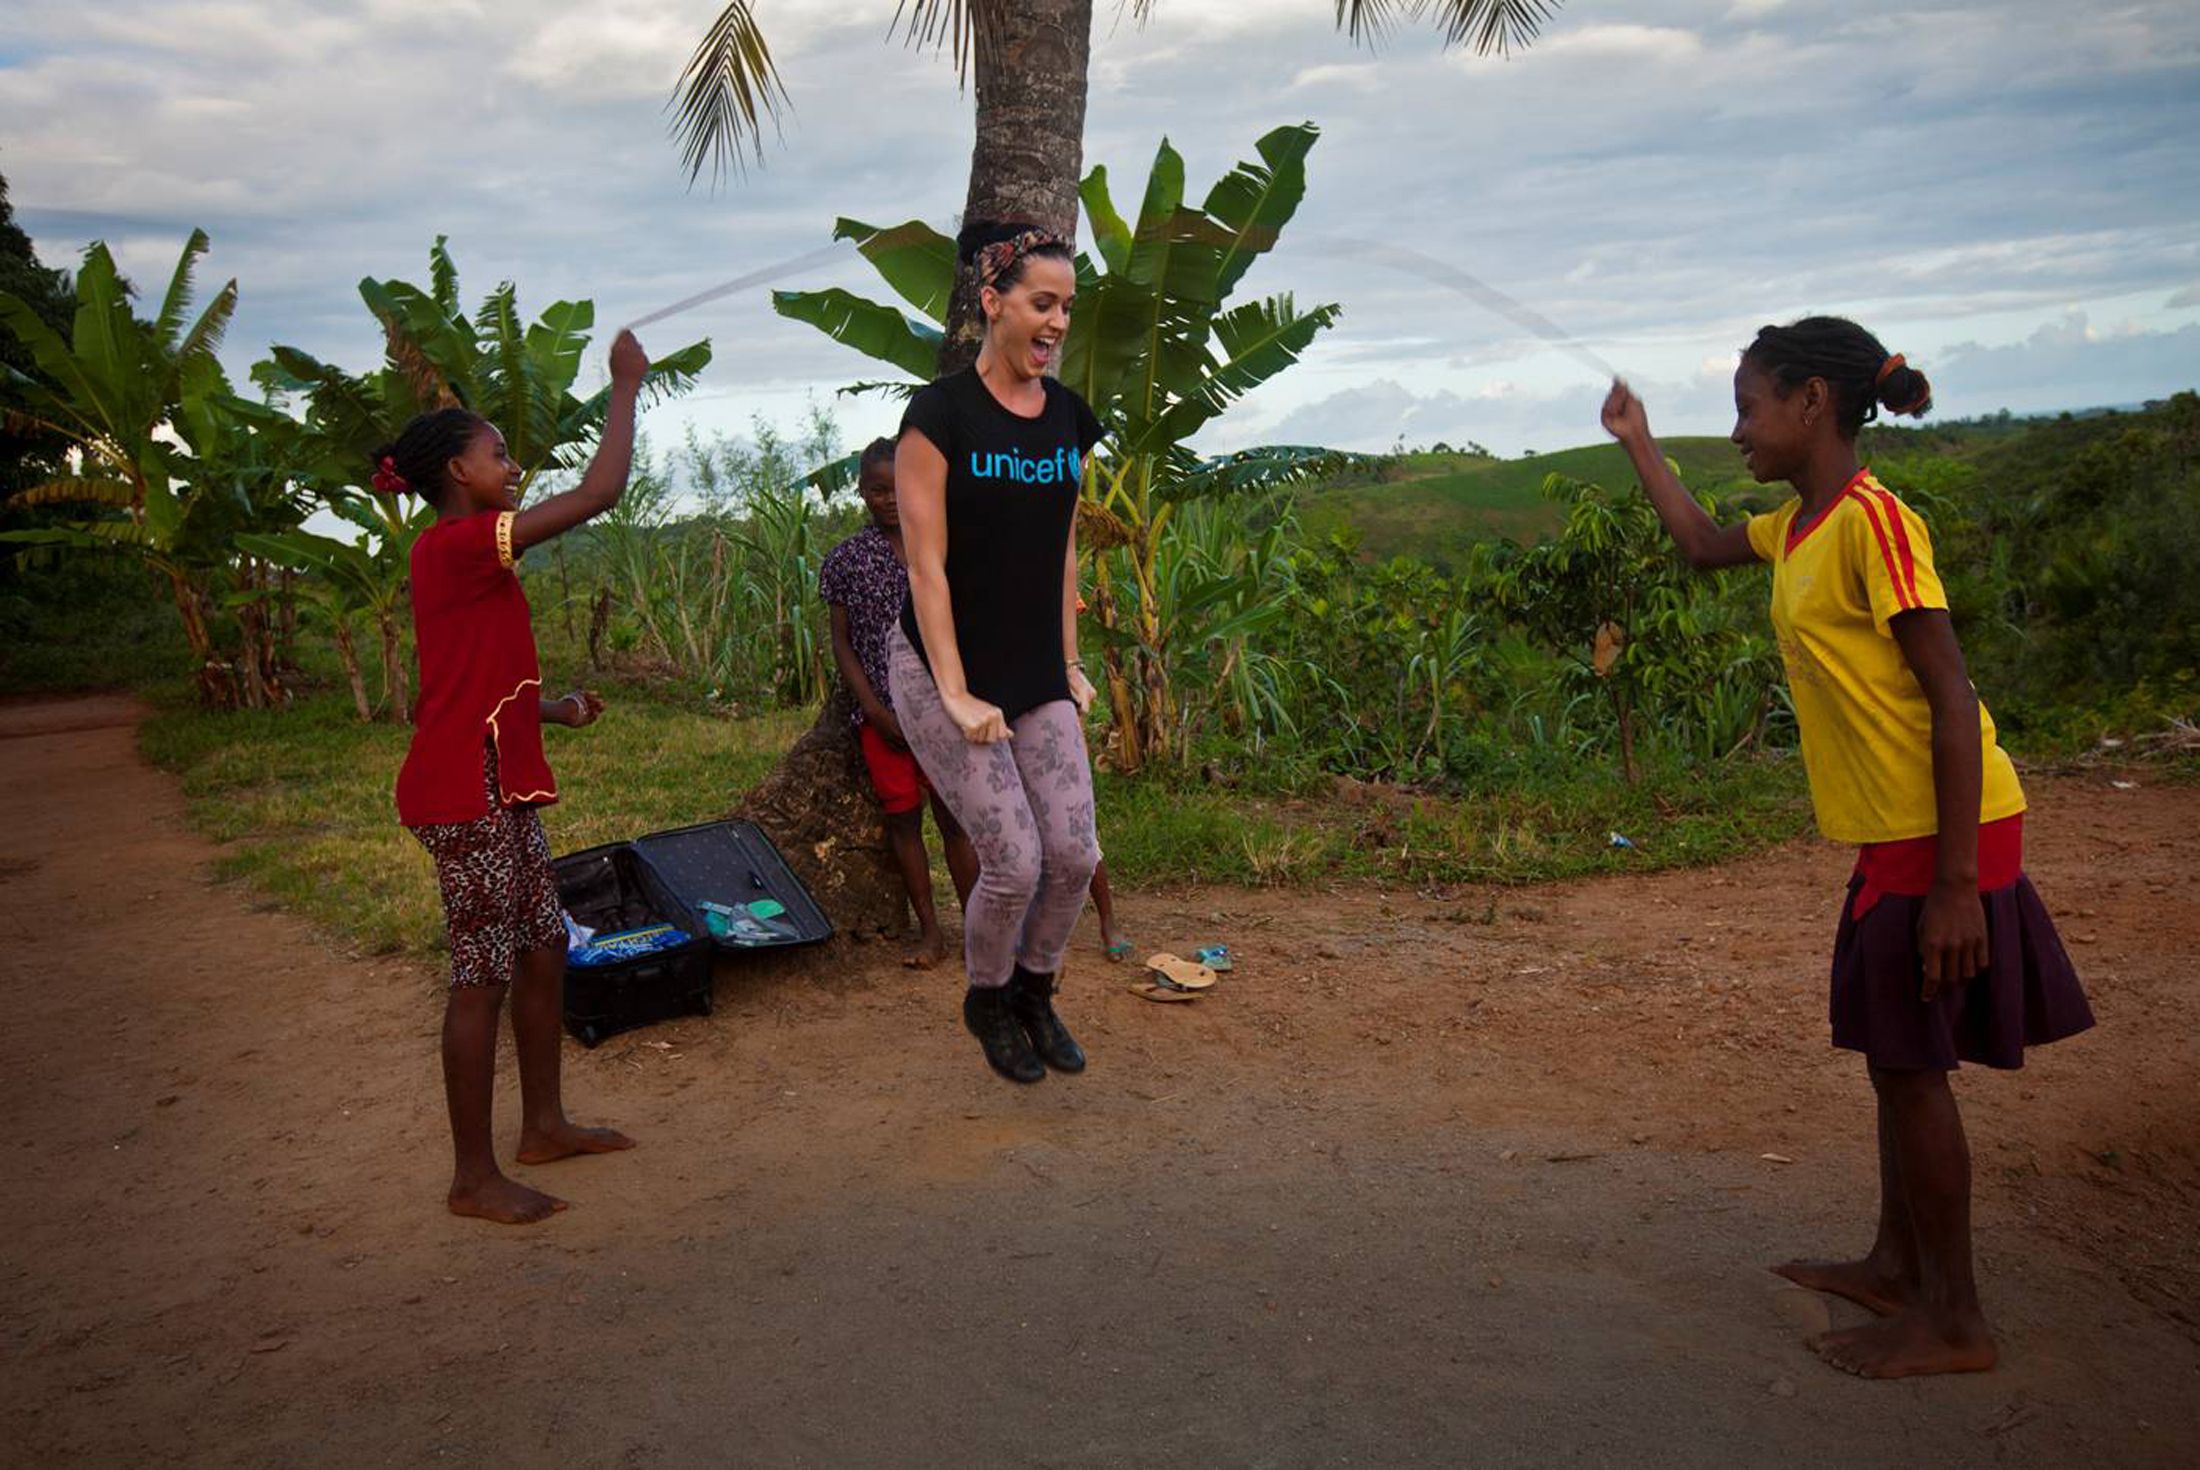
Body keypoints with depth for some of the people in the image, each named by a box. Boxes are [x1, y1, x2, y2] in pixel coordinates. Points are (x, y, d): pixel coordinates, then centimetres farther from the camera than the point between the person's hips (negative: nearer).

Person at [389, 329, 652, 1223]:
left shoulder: (459, 554, 17)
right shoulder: (461, 543, -14)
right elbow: (599, 492, -20)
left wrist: (552, 711, 11)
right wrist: (626, 385, -10)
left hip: (499, 788, 10)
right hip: (466, 795, -10)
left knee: (544, 950, 15)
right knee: (485, 974, -3)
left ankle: (544, 1124, 29)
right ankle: (474, 1175, 7)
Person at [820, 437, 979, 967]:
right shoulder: (845, 559, 4)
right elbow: (842, 644, 3)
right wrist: (877, 711, -7)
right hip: (882, 712, 1)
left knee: (955, 817, -1)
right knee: (902, 818, 4)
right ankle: (930, 931, 13)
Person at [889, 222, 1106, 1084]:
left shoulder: (1068, 418, 6)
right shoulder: (939, 415, -13)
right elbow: (927, 565, -15)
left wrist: (1069, 666, 12)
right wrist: (956, 694, -17)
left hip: (1038, 679, 6)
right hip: (944, 674, -6)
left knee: (1075, 855, 0)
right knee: (1014, 864, -6)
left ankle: (1034, 992, 28)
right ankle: (987, 1003, 23)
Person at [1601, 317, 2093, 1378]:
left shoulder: (1871, 521, -18)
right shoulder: (1798, 527, 9)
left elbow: (1952, 698, -21)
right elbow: (1704, 546, 32)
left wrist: (1955, 881, -23)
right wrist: (1639, 446, 29)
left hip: (1939, 830, -9)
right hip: (1890, 830, 9)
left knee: (1910, 1063, 0)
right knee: (1894, 1056, 17)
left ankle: (1953, 1322, 13)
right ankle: (1896, 1270, 31)